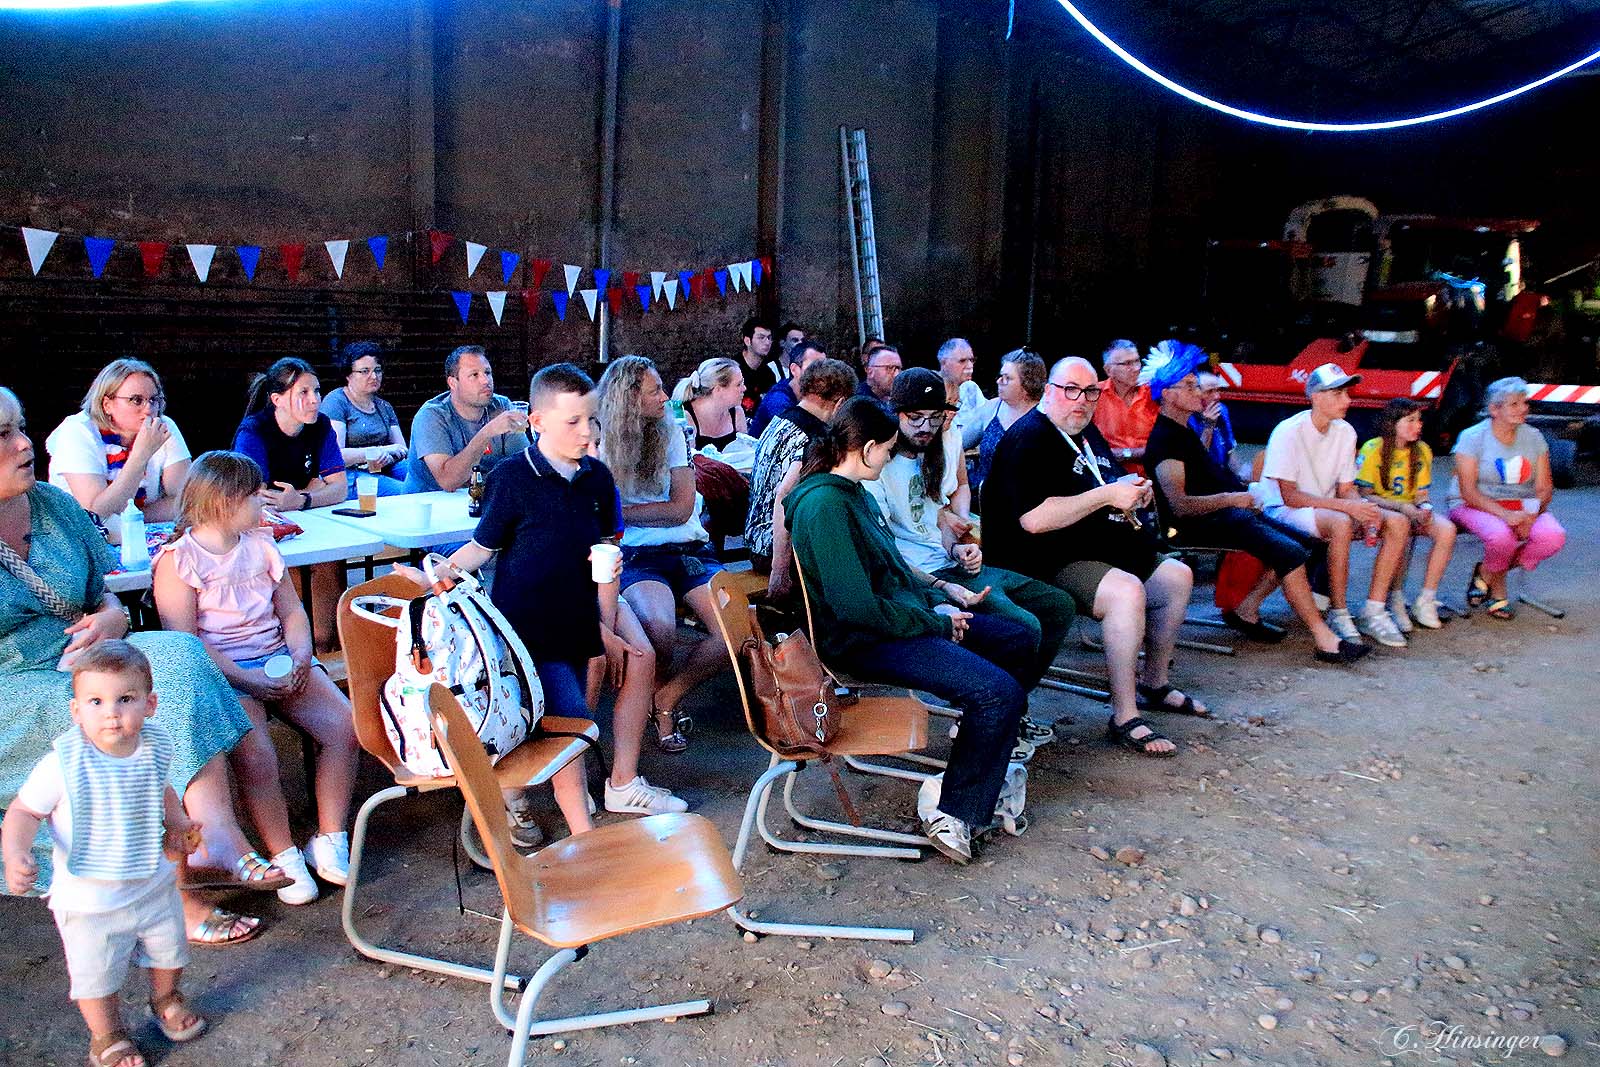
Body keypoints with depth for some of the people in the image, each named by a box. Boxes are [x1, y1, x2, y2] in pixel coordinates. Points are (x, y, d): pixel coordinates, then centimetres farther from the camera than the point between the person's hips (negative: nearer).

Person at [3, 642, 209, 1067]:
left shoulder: (155, 746, -12)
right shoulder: (64, 763, -27)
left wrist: (178, 826, 1)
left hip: (155, 883, 4)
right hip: (89, 899, -4)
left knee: (168, 952, 25)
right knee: (97, 975, 14)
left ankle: (166, 999, 55)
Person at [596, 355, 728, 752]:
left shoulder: (671, 435, 9)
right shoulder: (601, 445, 5)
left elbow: (681, 508, -1)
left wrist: (620, 511, -7)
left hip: (689, 550, 3)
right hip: (637, 556, -3)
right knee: (660, 628, -34)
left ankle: (666, 700, 0)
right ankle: (659, 695, 2)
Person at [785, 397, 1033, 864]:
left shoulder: (854, 492, 11)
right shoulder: (825, 505, -21)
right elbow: (857, 607, -27)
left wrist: (938, 594, 10)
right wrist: (937, 621, -15)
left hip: (901, 617, 11)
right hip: (865, 641, -11)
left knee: (1017, 640, 14)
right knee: (1000, 693, -22)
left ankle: (988, 757, 25)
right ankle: (954, 815, -6)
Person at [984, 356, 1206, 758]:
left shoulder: (1088, 433, 17)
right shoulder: (1029, 438, -14)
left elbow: (1111, 484, 34)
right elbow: (1034, 519, -27)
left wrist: (1133, 491, 8)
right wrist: (1108, 496, -21)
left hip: (1101, 551, 11)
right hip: (1049, 564, -10)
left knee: (1177, 577, 10)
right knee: (1127, 590, -31)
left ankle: (1154, 685, 25)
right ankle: (1124, 719, -22)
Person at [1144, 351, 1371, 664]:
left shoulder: (1184, 430, 19)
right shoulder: (1165, 440, -14)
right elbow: (1180, 506, -23)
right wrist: (1232, 499, -15)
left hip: (1230, 513, 11)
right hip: (1206, 524, -11)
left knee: (1305, 544, 5)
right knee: (1291, 553, -22)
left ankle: (1246, 611, 4)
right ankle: (1325, 641, -18)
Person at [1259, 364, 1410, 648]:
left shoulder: (1345, 432, 5)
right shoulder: (1289, 432, -17)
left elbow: (1346, 489, 9)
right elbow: (1289, 496, -21)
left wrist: (1365, 509, -14)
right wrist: (1346, 506, -26)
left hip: (1326, 507, 8)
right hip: (1283, 511, -8)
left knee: (1398, 522, -10)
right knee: (1341, 523, -37)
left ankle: (1373, 611, -10)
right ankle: (1338, 615, -24)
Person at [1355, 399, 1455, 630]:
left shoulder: (1422, 450, 6)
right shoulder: (1373, 450, -11)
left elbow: (1421, 493, 11)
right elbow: (1363, 496, -14)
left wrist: (1425, 507, -13)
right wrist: (1402, 507, -24)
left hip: (1411, 511, 5)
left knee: (1447, 529, -24)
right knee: (1401, 525, -38)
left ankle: (1425, 601, -15)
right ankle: (1395, 601, -24)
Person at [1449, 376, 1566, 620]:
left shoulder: (1533, 437, 6)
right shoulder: (1472, 437, -8)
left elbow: (1545, 487, 4)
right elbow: (1468, 492, -15)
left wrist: (1531, 513, -18)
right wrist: (1504, 514, -29)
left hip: (1523, 506, 5)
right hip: (1475, 506, -5)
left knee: (1553, 536, -27)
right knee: (1501, 535, -38)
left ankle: (1487, 572, -1)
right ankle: (1497, 588, -2)